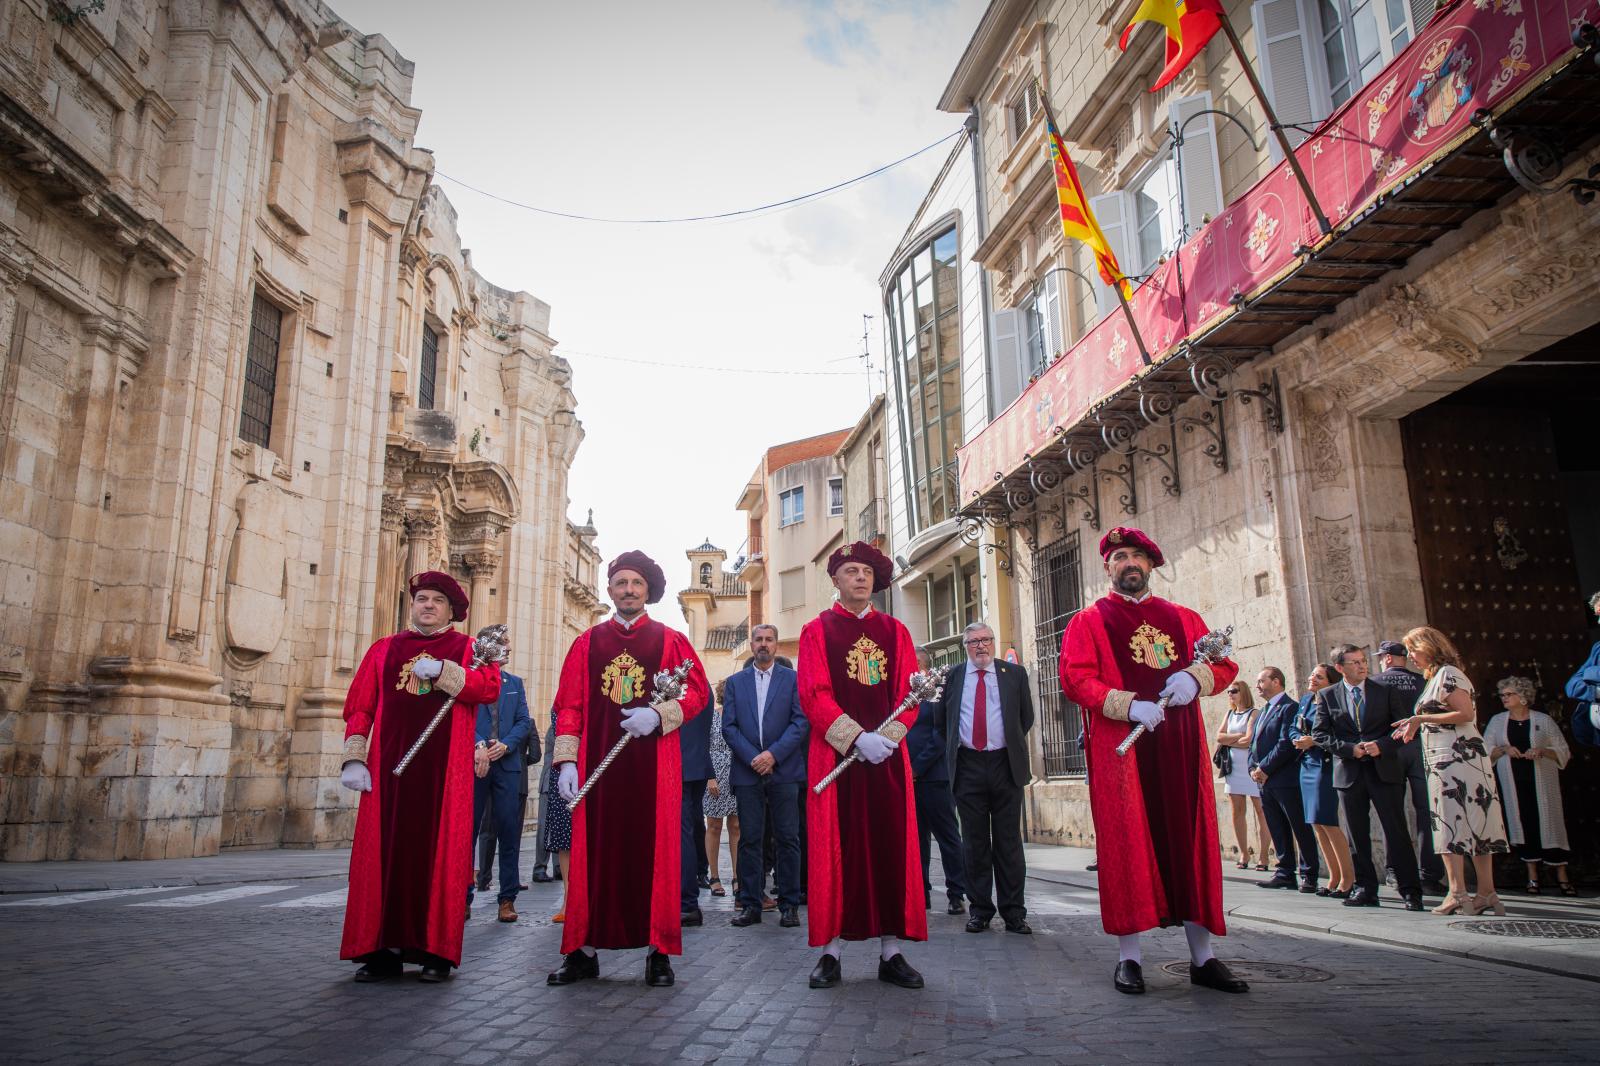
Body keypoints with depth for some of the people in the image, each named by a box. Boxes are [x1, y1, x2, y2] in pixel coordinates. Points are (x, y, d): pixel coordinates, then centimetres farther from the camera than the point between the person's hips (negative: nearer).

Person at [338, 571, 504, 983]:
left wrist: (441, 671, -16)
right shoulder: (383, 650, 16)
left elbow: (489, 687, -9)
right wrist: (354, 759, -2)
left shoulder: (467, 649, 10)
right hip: (389, 768, 2)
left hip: (445, 770, -2)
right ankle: (382, 949, 9)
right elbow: (359, 707, 9)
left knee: (440, 853, -1)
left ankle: (436, 950, 6)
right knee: (385, 852, 1)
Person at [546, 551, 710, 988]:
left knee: (655, 852, 1)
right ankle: (584, 950, 13)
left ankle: (658, 952, 9)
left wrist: (658, 714, -15)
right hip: (598, 766, 1)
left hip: (654, 767, -1)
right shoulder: (587, 643, 11)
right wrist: (567, 761, -3)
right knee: (594, 853, 4)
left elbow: (696, 692, 2)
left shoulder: (670, 640, 7)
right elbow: (569, 705, 7)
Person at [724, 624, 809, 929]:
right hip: (747, 772, 2)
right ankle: (750, 904, 11)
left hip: (784, 771, -1)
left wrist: (773, 754, -12)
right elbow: (728, 726, 5)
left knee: (787, 839, 0)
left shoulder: (793, 679, 7)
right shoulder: (735, 682, 12)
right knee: (750, 839, 4)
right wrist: (752, 757, -8)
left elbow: (802, 721, -2)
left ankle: (789, 905, 7)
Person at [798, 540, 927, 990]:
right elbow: (813, 695, -5)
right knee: (835, 849, 0)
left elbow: (910, 691, 6)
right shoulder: (817, 630, 4)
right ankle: (831, 949, 8)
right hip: (834, 754, -2)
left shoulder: (895, 631, 12)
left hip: (888, 754, 3)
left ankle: (891, 952, 11)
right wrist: (856, 739, -15)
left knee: (891, 847, 3)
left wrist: (887, 737, -10)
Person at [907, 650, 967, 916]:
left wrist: (916, 768, -12)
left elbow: (940, 738, -10)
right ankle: (920, 893, 16)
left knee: (948, 836, 1)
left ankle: (956, 894, 7)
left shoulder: (938, 696, -2)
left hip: (933, 777, -5)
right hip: (907, 780, 5)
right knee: (916, 839, 9)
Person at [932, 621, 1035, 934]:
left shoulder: (1014, 674, 5)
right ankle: (980, 910, 15)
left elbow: (1026, 717, 13)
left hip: (1005, 766, 0)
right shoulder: (952, 676, 7)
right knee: (975, 842, 6)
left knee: (1009, 841, 4)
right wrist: (954, 750, 11)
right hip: (968, 766, 1)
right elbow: (941, 722, 15)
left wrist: (1011, 746, 12)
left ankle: (1013, 912, 11)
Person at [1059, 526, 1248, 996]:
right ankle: (1128, 958, 7)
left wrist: (1195, 677, -9)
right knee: (1127, 845, -1)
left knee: (1191, 842, 6)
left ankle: (1202, 956, 16)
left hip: (1180, 745, 4)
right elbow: (1075, 679, -5)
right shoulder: (1089, 621, 6)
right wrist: (1128, 706, -18)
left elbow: (1224, 664, 14)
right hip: (1120, 747, -3)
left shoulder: (1182, 618, 17)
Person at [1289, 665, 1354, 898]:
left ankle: (1348, 877, 3)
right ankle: (1334, 877, 18)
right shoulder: (1305, 699, 13)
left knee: (1326, 821, -9)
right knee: (1316, 823, 9)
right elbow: (1293, 729, 15)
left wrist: (1313, 741, -19)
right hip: (1307, 764, 8)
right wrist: (1299, 739, -5)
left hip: (1325, 763, -8)